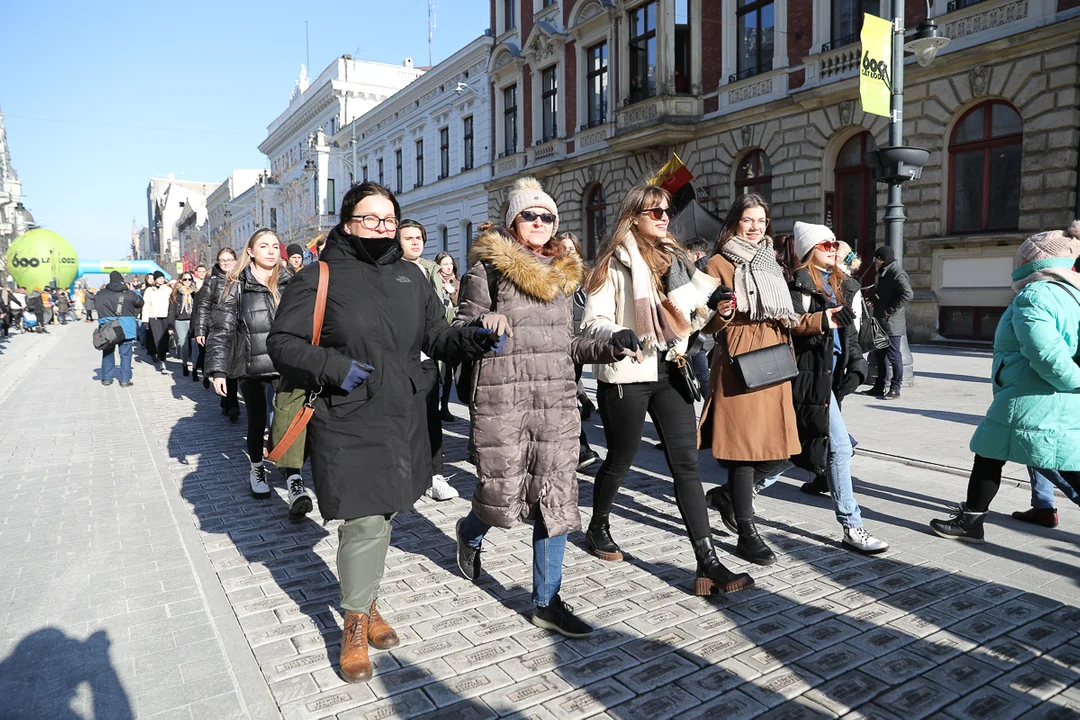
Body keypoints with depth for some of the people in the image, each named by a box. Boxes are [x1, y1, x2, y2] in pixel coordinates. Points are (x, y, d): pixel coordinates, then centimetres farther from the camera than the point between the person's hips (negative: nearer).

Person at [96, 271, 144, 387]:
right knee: (125, 354, 5)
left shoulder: (101, 294, -1)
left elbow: (99, 310, 6)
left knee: (108, 353, 15)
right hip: (126, 329, -2)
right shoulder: (129, 294, -7)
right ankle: (125, 380, 4)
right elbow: (140, 302, 8)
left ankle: (106, 378, 22)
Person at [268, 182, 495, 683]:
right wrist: (332, 368, -19)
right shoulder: (319, 279, -5)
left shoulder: (411, 277, 11)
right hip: (347, 424, -5)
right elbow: (281, 342, -5)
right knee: (365, 522, -5)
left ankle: (366, 602, 38)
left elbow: (436, 336, 14)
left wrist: (472, 340, -6)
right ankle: (356, 623, 17)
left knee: (382, 516, 16)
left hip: (403, 420, 6)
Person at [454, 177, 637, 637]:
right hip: (501, 398, -4)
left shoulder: (562, 272, 15)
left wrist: (609, 348, 5)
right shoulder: (488, 267, 0)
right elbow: (459, 330, -4)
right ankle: (470, 532, 40)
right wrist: (482, 323, -25)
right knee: (504, 495, 2)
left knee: (556, 499, 3)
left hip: (556, 400, 5)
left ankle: (547, 601, 17)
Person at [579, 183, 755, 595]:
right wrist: (616, 335, -31)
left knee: (686, 464, -1)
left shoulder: (673, 257, 15)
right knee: (620, 460, 9)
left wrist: (711, 306, 2)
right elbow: (593, 321, -11)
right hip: (626, 375, -5)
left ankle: (708, 562, -1)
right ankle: (597, 529, 36)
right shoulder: (615, 261, -5)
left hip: (669, 372, 5)